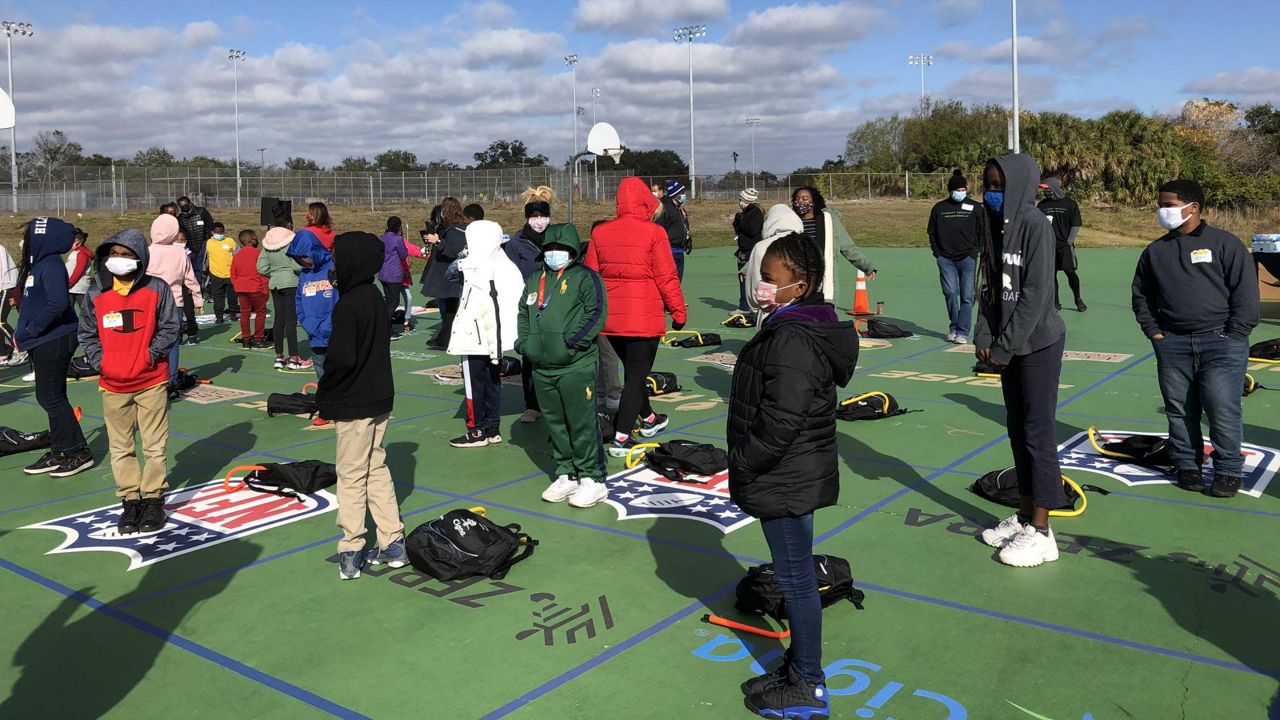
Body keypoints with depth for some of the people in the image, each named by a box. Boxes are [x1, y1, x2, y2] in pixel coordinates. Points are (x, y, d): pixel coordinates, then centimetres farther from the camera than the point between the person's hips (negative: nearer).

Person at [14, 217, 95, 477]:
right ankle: (59, 452, 23)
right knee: (49, 397, 14)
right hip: (43, 342, 10)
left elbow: (58, 303, -28)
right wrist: (22, 331, 8)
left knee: (52, 398, -4)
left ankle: (79, 453, 6)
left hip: (54, 341, -10)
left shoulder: (50, 265, -17)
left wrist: (31, 330, -19)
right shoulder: (36, 264, 12)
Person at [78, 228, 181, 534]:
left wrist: (150, 355, -12)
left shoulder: (157, 289, -5)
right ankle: (130, 500, 21)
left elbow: (171, 327, -3)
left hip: (151, 381, -3)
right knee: (121, 447, 10)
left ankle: (153, 499, 16)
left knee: (155, 445, 4)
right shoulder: (96, 294, 3)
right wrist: (99, 360, -4)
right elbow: (87, 333, 10)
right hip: (112, 383, 3)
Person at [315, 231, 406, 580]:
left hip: (353, 405, -8)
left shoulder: (348, 305, -20)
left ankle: (351, 552, 10)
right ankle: (393, 544, 21)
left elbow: (342, 359, -24)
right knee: (377, 469, 16)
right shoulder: (376, 297, 6)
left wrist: (323, 393, -7)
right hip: (380, 398, 8)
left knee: (351, 475, 2)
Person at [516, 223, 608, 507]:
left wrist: (573, 341, -18)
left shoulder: (584, 277, -4)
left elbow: (597, 312, -12)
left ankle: (592, 478, 9)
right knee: (555, 423, 14)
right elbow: (523, 313, 23)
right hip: (542, 368, 7)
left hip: (576, 366, -7)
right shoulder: (534, 280, 16)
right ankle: (567, 475, 27)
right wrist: (523, 341, 8)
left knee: (582, 422, -2)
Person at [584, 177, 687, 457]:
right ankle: (620, 438, 0)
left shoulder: (600, 233, 3)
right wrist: (679, 312, 2)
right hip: (644, 318, -5)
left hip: (609, 318, 5)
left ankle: (648, 419, 42)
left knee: (632, 368, 23)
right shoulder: (653, 233, -10)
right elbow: (667, 278, -9)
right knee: (637, 374, 4)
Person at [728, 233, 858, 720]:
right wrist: (747, 464, 18)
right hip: (793, 477, 10)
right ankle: (798, 667, 35)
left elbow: (781, 419, -27)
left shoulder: (793, 340, -24)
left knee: (795, 579, 3)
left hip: (787, 482, -10)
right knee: (794, 576, 20)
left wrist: (743, 463, -14)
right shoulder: (794, 327, 10)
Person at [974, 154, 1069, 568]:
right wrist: (983, 338, 0)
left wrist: (1004, 346, -15)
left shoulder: (1034, 225, -14)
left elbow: (1036, 294, -18)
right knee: (1017, 429, 13)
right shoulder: (996, 227, 9)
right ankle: (1024, 517, 25)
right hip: (1007, 345, 8)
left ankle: (1041, 533, 6)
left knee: (1038, 433, -2)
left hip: (1038, 344, -8)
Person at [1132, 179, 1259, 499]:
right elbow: (1141, 295, 20)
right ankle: (1187, 465, 21)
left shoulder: (1225, 244, 0)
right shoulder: (1155, 251, 12)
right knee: (1180, 411, 7)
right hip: (1172, 343, 4)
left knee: (1223, 411, -3)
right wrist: (1153, 331, 9)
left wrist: (1232, 336, -7)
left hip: (1221, 343, -3)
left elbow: (1246, 292, -2)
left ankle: (1228, 471, 11)